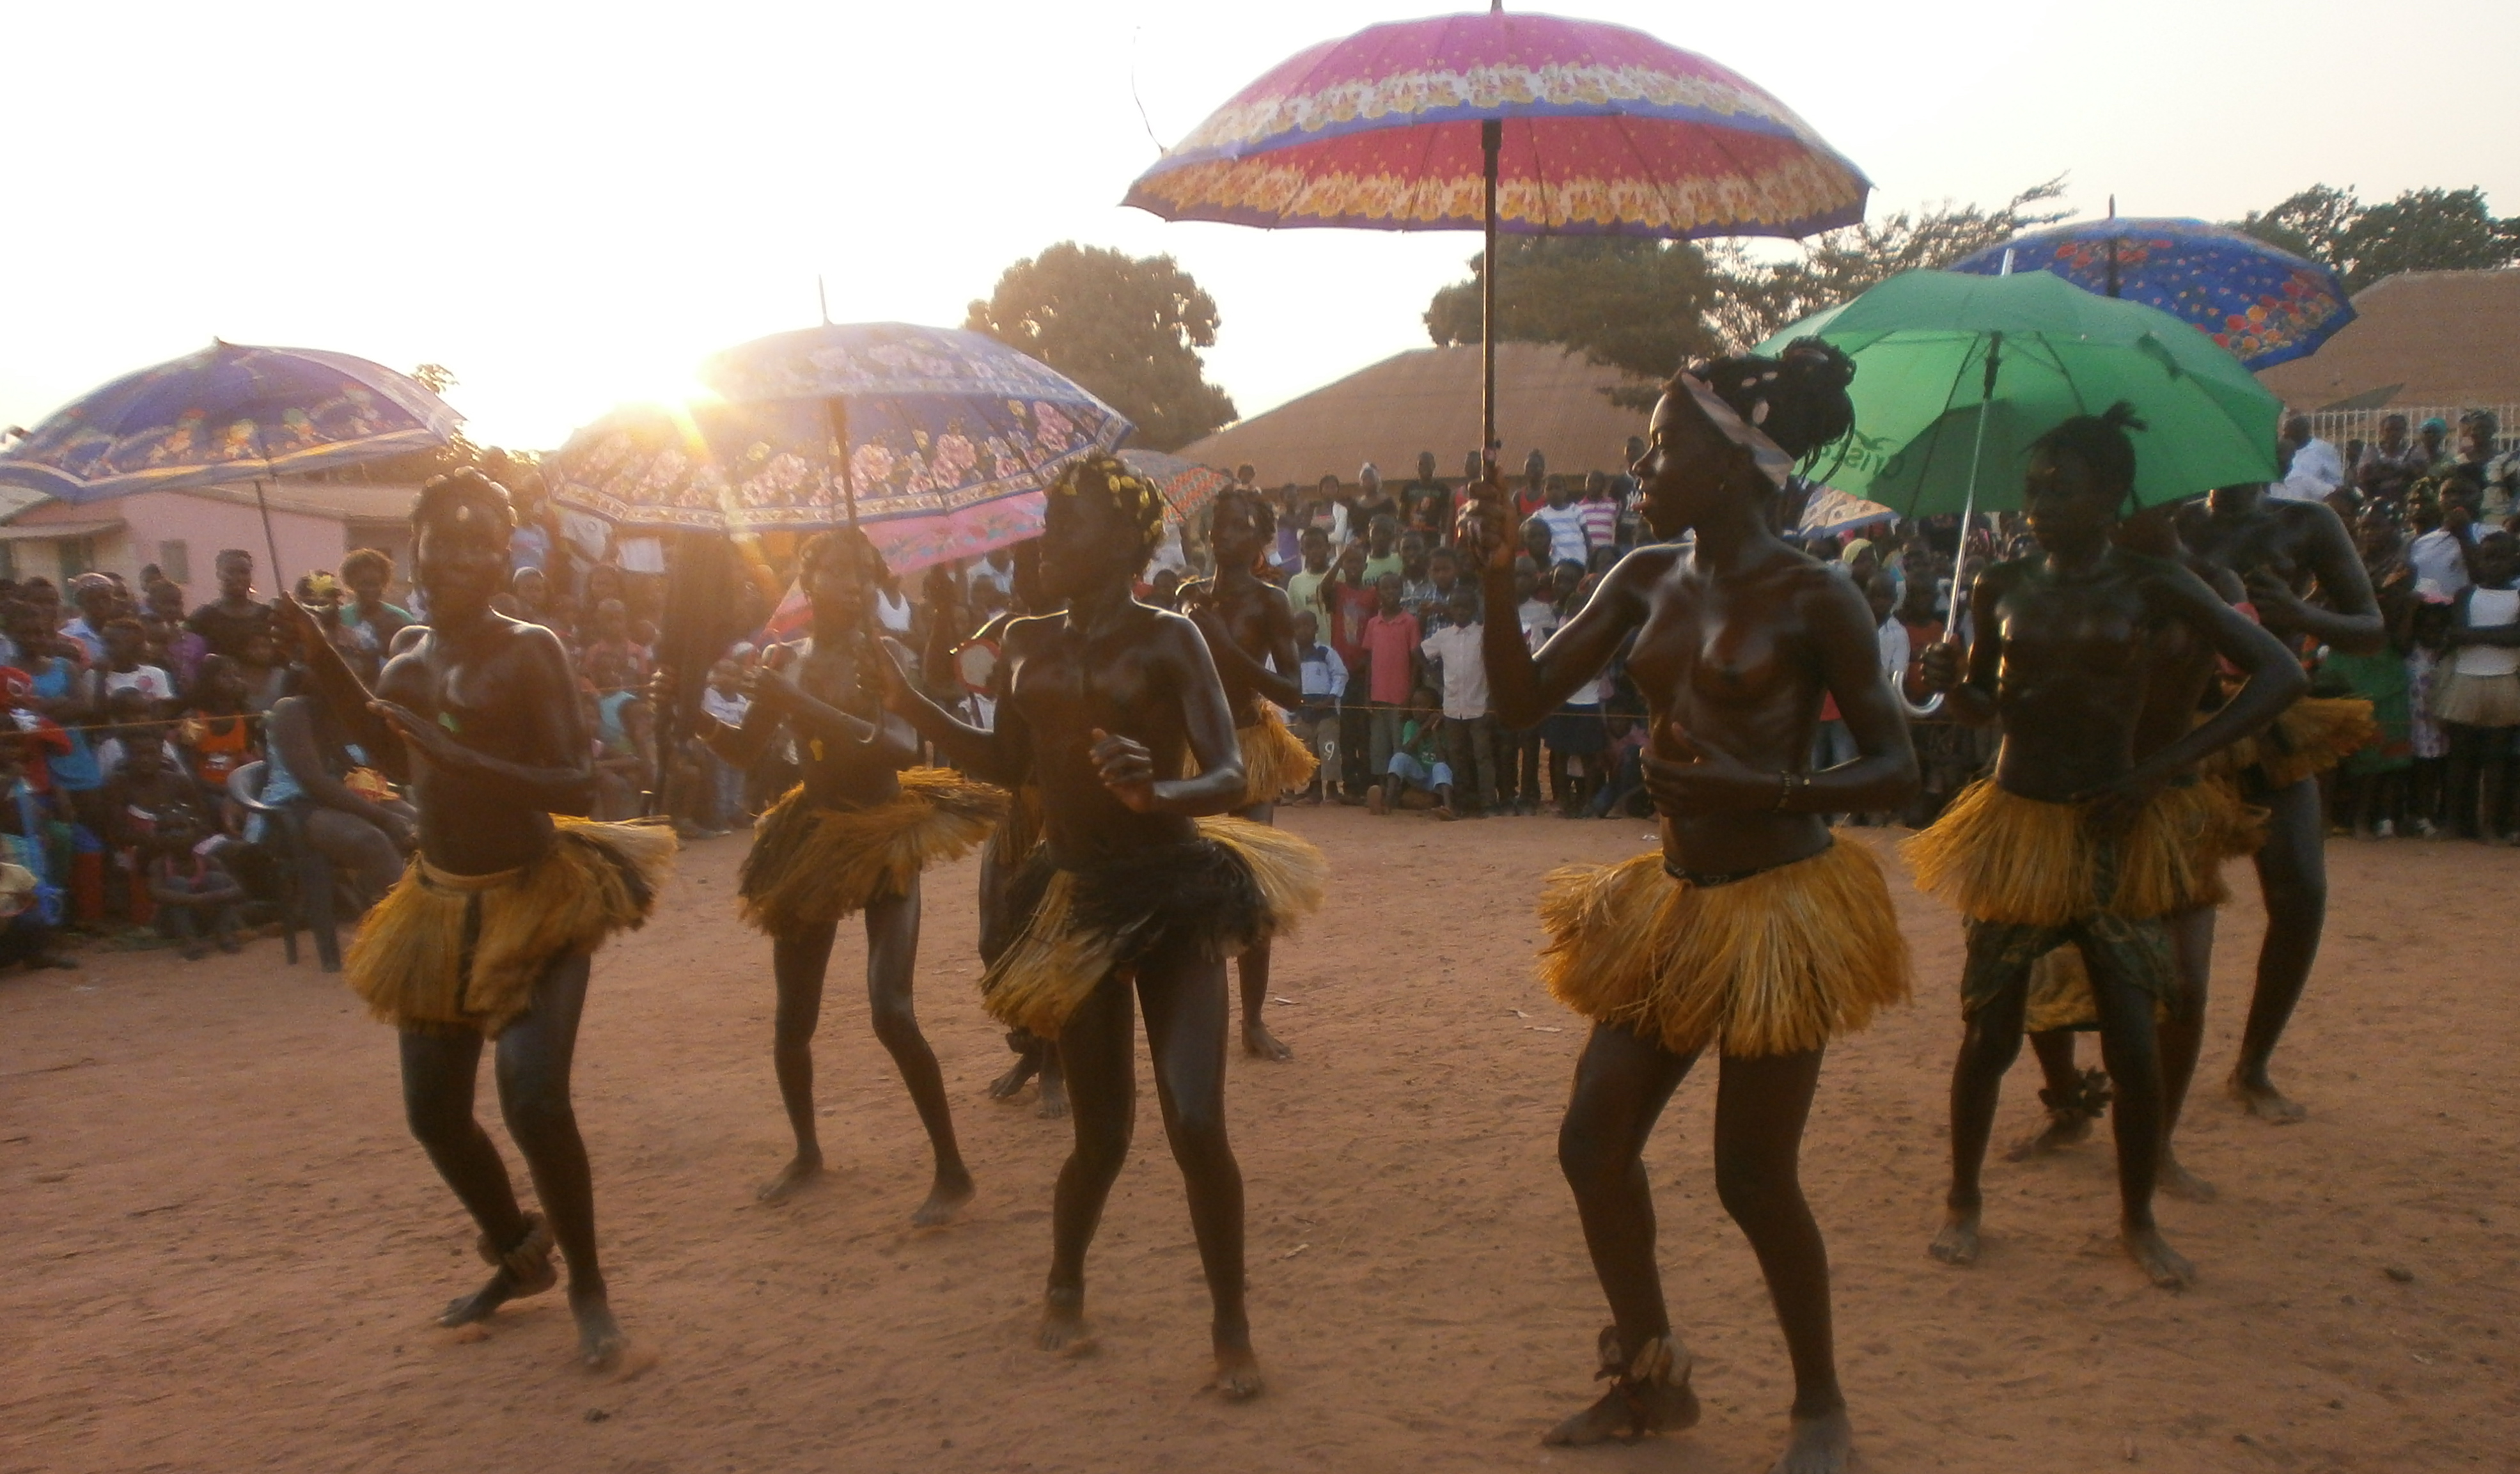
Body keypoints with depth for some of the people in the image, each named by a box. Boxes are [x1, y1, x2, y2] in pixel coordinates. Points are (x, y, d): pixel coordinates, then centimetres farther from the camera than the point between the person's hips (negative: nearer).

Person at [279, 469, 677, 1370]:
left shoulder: (528, 650, -15)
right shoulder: (408, 649, 4)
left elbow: (576, 786, -22)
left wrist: (461, 756, -32)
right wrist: (321, 660, 15)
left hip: (535, 901, -7)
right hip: (439, 907, 7)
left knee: (534, 1100, -22)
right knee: (435, 1114, 13)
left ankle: (588, 1288, 3)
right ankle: (518, 1258, 39)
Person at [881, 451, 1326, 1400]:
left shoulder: (1167, 638, -11)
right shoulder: (1031, 642, 3)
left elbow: (1229, 779, -20)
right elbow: (1010, 766, 13)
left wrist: (1156, 792, -40)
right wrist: (912, 707, 5)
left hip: (1176, 897, -3)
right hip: (1078, 903, 3)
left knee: (1196, 1126, -10)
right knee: (1102, 1134, 10)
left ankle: (1233, 1330, 13)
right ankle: (1064, 1290, 39)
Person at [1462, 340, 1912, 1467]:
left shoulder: (1811, 600, -12)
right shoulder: (1646, 580, 4)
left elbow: (1896, 770, -11)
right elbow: (1523, 700, 2)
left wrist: (1759, 790, -26)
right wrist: (1497, 582, -12)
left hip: (1778, 909, -6)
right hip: (1674, 903, 7)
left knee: (1753, 1178, 1)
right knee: (1595, 1141, 8)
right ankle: (1649, 1379, 30)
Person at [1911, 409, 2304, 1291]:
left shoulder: (2152, 588, -4)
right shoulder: (2002, 588, 3)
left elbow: (2280, 675, -7)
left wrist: (2164, 766, -13)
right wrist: (1951, 681, -12)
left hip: (2113, 832, -1)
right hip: (2014, 827, 1)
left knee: (2133, 1041, 1)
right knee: (1990, 1032, 6)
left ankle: (2138, 1221, 22)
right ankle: (1964, 1201, 24)